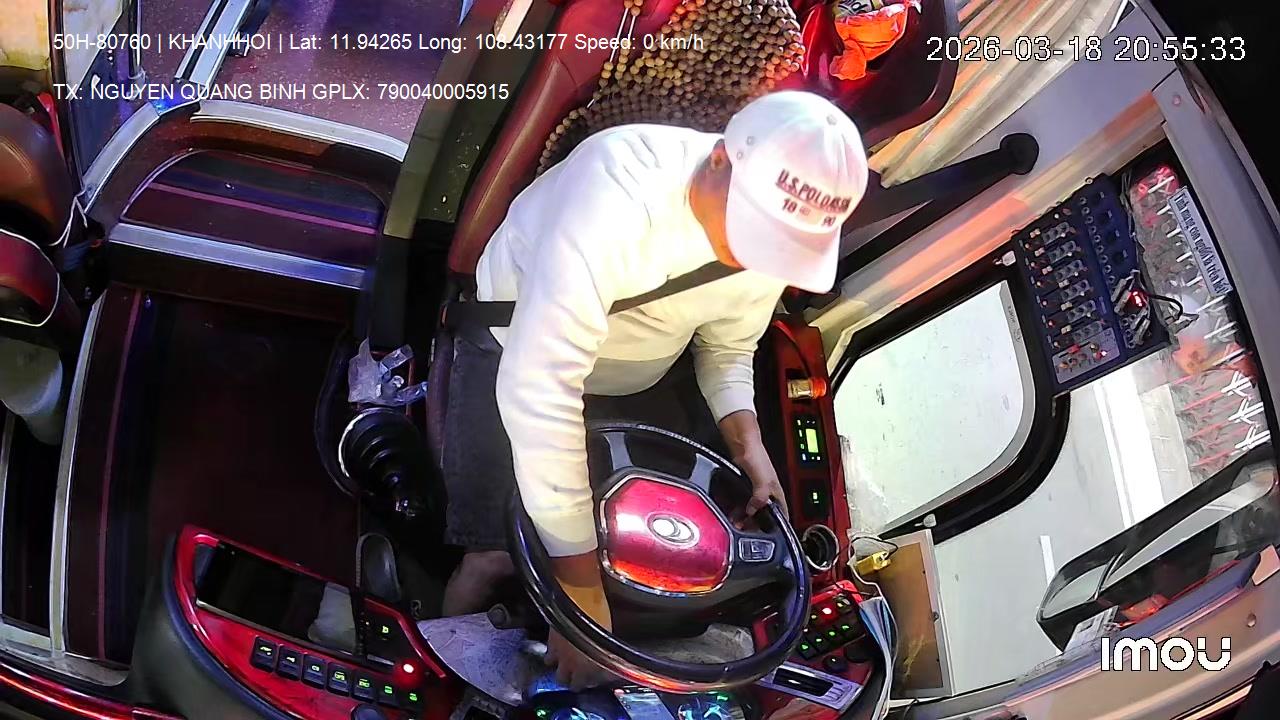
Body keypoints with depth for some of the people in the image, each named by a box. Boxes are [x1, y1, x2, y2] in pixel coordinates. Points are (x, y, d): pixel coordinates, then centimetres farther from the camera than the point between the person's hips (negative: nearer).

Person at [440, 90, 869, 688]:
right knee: (496, 557, -15)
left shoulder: (773, 224, -16)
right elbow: (538, 386, -43)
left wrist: (747, 445, -18)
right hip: (516, 352, -5)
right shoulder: (620, 189, -39)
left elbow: (728, 347, 2)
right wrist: (581, 586, -40)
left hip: (636, 381, 6)